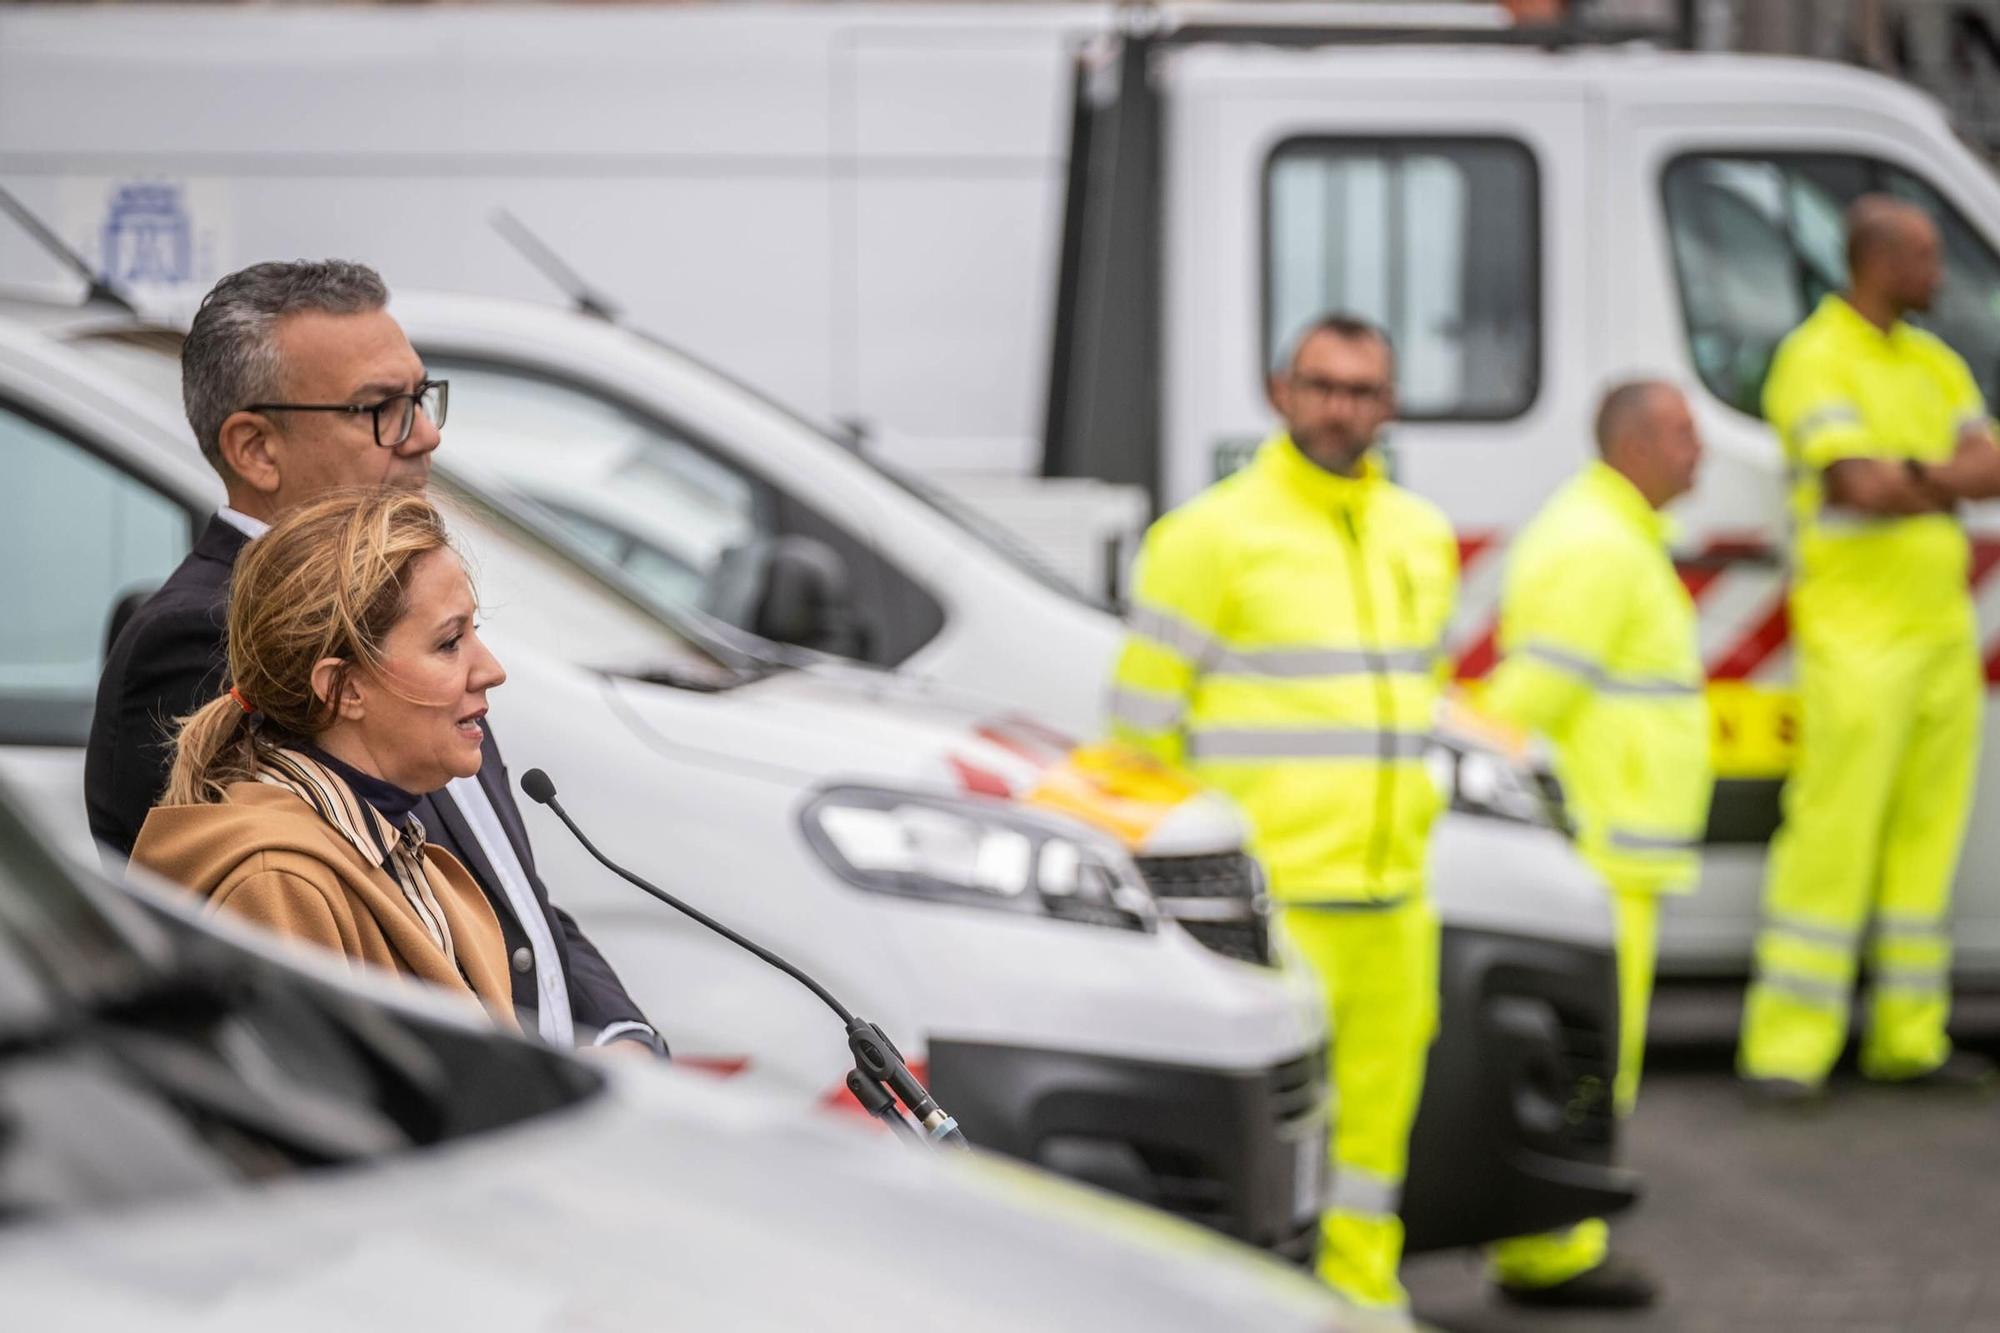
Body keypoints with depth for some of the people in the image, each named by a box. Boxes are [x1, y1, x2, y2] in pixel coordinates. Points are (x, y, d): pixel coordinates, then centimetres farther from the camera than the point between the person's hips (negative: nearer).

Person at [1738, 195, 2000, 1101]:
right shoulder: (1815, 361, -8)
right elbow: (1863, 486, -19)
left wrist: (1915, 475, -12)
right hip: (1857, 631, -7)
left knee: (1927, 832, 8)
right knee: (1832, 831, -9)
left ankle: (1909, 1040, 14)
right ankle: (1784, 1050, -6)